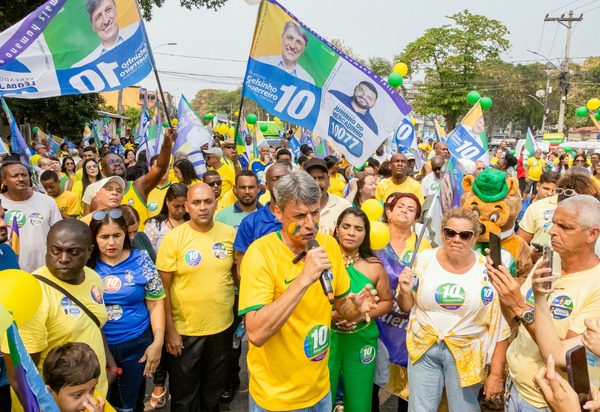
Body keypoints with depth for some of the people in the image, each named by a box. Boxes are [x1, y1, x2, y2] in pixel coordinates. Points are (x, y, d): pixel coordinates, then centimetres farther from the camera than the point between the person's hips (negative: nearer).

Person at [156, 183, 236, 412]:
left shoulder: (230, 234, -5)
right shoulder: (173, 238, -13)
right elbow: (163, 288, -10)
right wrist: (169, 329, -11)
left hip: (222, 327, 3)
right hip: (184, 331, -2)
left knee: (214, 391, 23)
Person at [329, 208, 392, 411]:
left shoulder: (374, 266, -1)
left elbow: (386, 302, 8)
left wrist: (363, 315, -9)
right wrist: (329, 314, -20)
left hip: (361, 342, 2)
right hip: (327, 339, -2)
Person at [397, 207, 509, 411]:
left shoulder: (488, 270, -12)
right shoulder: (425, 259, -7)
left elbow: (500, 326, -6)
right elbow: (407, 306, 5)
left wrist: (496, 373, -4)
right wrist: (405, 291, -17)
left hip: (466, 352, -1)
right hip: (423, 347, 2)